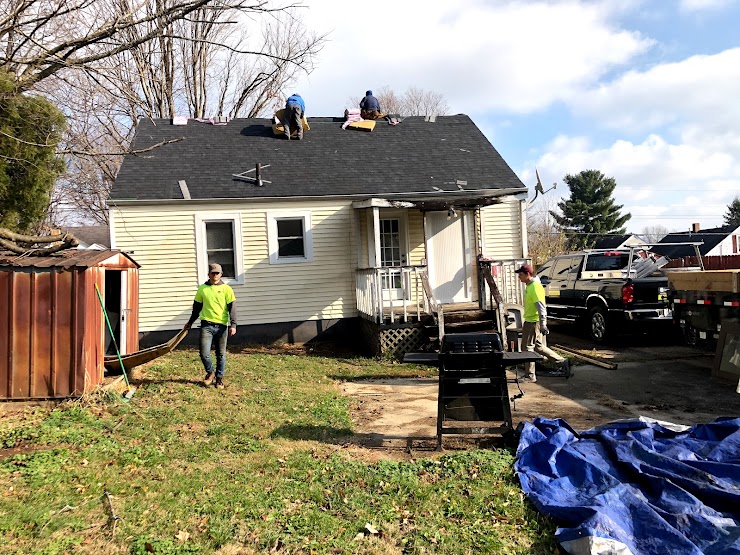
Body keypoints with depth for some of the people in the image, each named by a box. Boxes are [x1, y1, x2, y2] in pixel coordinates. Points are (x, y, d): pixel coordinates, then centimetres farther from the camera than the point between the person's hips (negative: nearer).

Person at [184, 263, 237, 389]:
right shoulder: (202, 289, 8)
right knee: (204, 353, -8)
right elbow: (197, 307, 18)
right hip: (206, 325, 1)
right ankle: (209, 372, 19)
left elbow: (232, 308, -2)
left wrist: (233, 325, -11)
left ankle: (219, 378, 22)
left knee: (221, 354, 7)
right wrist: (190, 322, 25)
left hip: (222, 325, -1)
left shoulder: (226, 289, 2)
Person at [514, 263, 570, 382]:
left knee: (529, 347, -1)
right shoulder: (530, 286, 13)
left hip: (534, 322, -10)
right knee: (538, 347, 16)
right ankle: (563, 362, 21)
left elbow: (541, 307, -24)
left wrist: (543, 325, -26)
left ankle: (529, 375, 8)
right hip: (530, 321, 10)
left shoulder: (535, 287, -19)